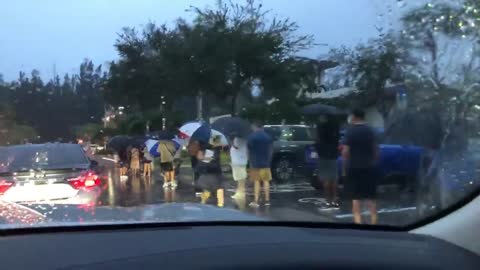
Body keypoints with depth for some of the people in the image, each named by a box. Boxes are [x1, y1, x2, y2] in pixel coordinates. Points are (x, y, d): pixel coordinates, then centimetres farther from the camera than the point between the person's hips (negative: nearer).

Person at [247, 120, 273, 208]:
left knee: (256, 182, 1)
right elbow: (271, 150, 6)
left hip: (255, 163, -3)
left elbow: (249, 150, -6)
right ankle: (267, 200, 12)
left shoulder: (252, 137, -8)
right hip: (265, 163, 3)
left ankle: (256, 201, -1)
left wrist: (250, 161, 6)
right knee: (266, 181, 9)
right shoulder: (268, 137, 3)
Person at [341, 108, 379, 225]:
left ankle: (357, 220, -2)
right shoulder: (370, 130, 4)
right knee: (370, 196, 11)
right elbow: (375, 149, 6)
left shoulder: (350, 130, -8)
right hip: (369, 167, 3)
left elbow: (345, 151, -12)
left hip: (354, 167, -3)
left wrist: (344, 167, -4)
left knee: (356, 196, 3)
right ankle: (374, 220, 12)